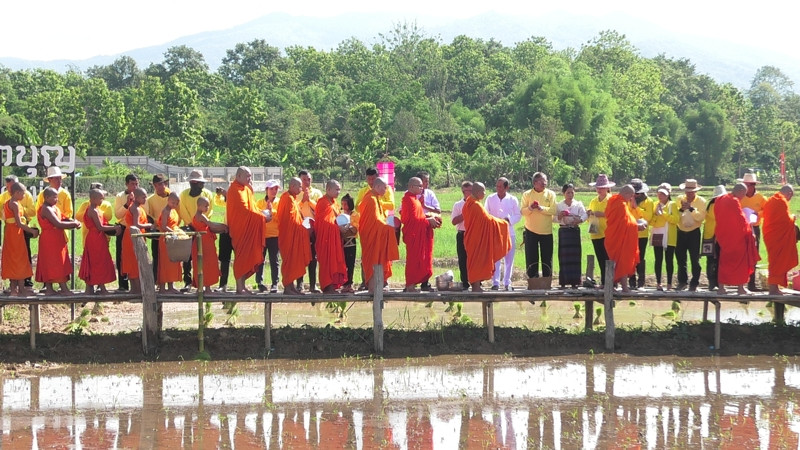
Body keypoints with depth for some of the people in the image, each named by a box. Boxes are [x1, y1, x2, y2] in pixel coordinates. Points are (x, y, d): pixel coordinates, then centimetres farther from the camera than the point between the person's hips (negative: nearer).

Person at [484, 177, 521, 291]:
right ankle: (495, 283, -4)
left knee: (509, 259, 3)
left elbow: (518, 215, 5)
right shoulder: (490, 199, 6)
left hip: (509, 232, 0)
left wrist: (508, 220, -12)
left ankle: (507, 282, 11)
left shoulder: (513, 200, 4)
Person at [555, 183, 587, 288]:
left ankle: (574, 281, 2)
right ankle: (563, 281, -1)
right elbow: (555, 218, 3)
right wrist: (560, 216, -17)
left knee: (575, 256, -2)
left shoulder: (578, 204, 7)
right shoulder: (559, 205, 8)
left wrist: (580, 220, -25)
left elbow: (584, 215, -5)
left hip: (575, 231, 0)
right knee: (564, 256, -4)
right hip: (563, 231, 0)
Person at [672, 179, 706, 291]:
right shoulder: (680, 200, 3)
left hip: (694, 233, -3)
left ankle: (694, 284, 4)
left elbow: (701, 217, -17)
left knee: (695, 259, -2)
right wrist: (681, 209, -19)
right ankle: (682, 281, 21)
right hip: (681, 232, 3)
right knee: (680, 258, 9)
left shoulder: (701, 201, -5)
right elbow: (675, 218, -3)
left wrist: (691, 208, -24)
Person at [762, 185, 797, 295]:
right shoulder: (782, 202, -15)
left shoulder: (770, 200, 14)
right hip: (779, 237, -9)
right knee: (778, 262, -5)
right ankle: (773, 289, -5)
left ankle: (774, 288, 20)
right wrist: (792, 217, 2)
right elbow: (787, 220, -20)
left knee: (775, 262, 15)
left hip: (769, 235, 9)